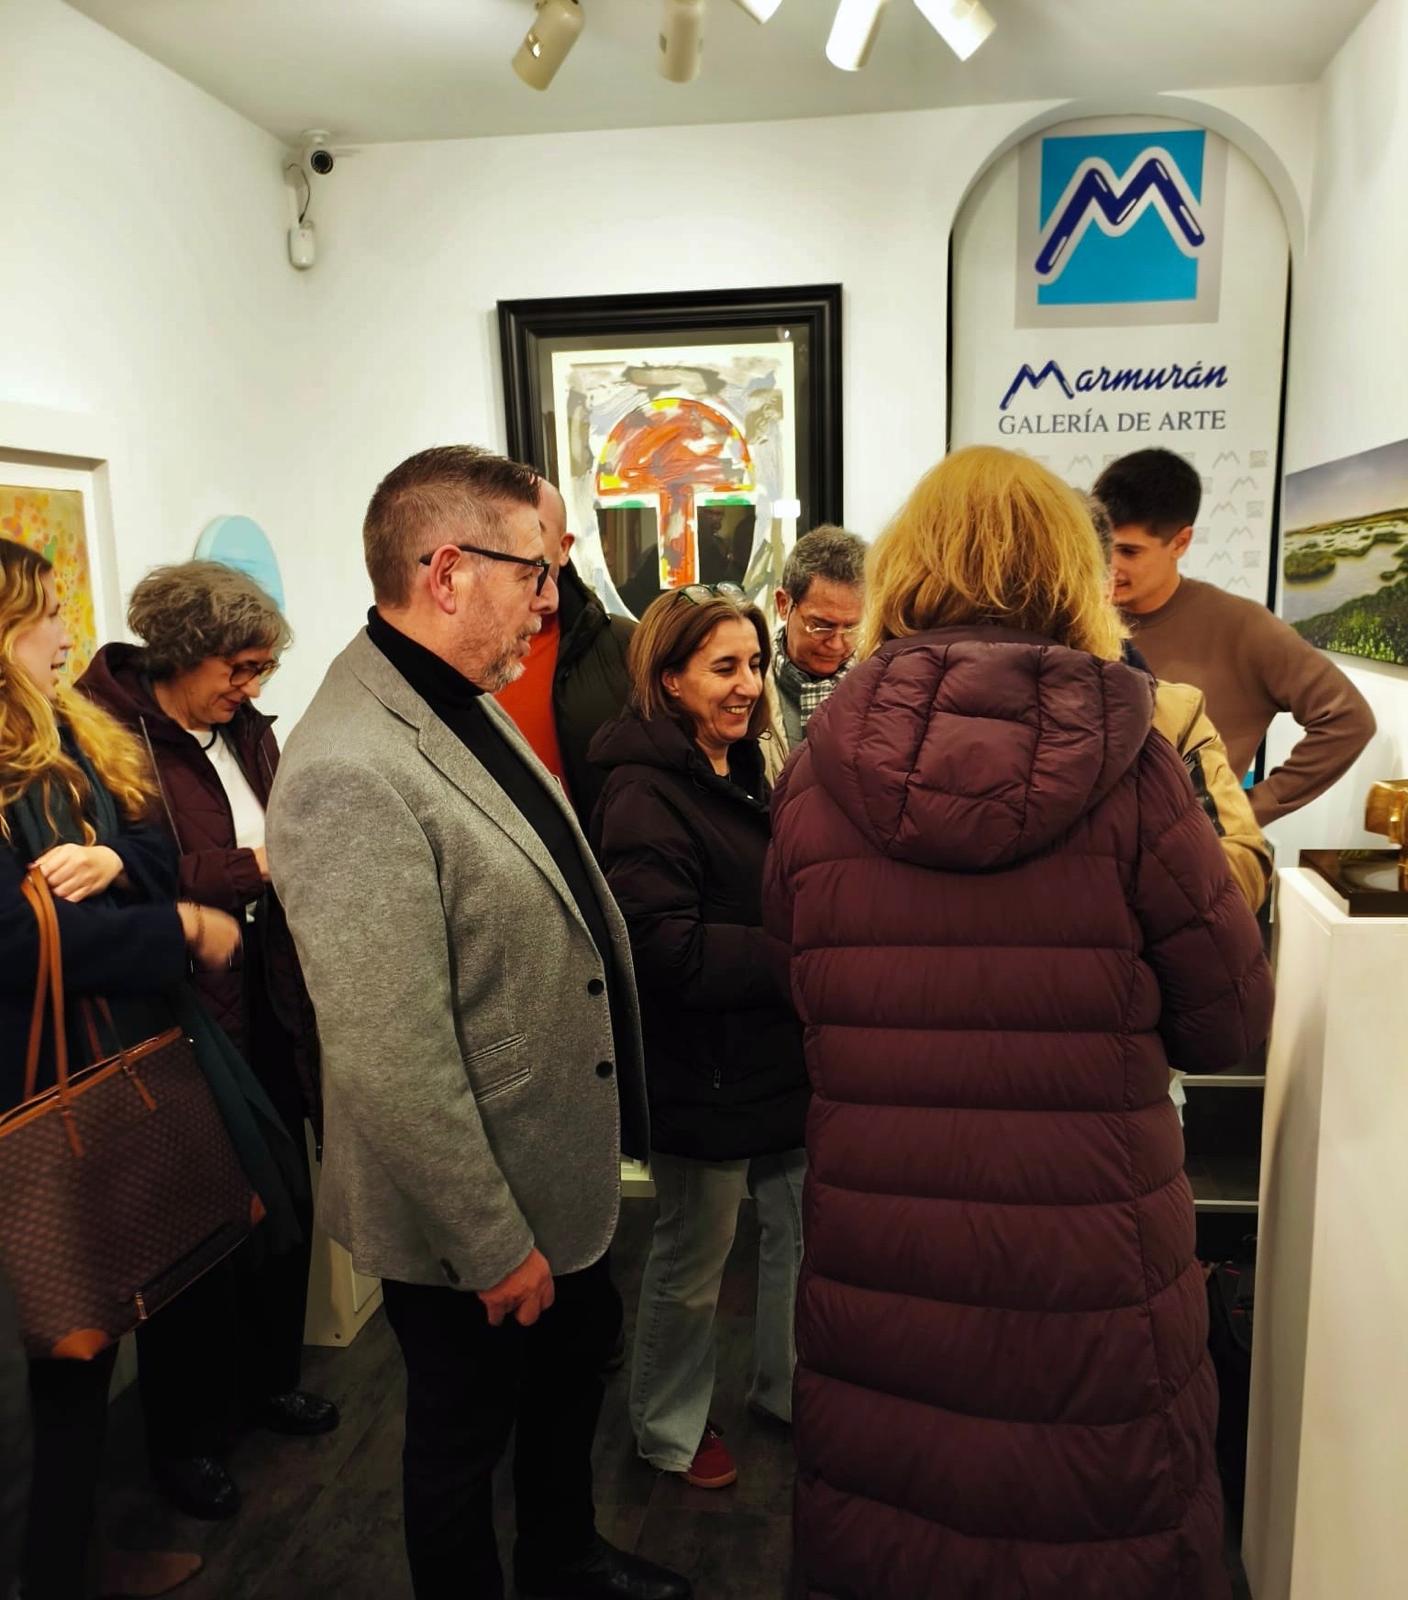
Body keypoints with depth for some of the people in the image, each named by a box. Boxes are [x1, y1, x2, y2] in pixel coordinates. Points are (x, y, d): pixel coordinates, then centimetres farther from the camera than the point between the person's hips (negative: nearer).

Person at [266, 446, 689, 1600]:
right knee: (466, 1439, 18)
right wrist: (491, 1241, -18)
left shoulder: (472, 707, 1)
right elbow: (391, 1061, -28)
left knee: (579, 1360, 29)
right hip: (470, 1219, -9)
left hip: (564, 1169, 9)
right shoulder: (352, 771, -29)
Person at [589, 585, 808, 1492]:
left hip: (778, 1053, 8)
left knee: (803, 1229, 21)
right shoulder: (645, 793, -20)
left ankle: (787, 1385, 45)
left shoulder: (744, 771, 9)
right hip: (703, 1070, -8)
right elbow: (667, 949, -27)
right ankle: (668, 1426, 36)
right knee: (695, 1259, 11)